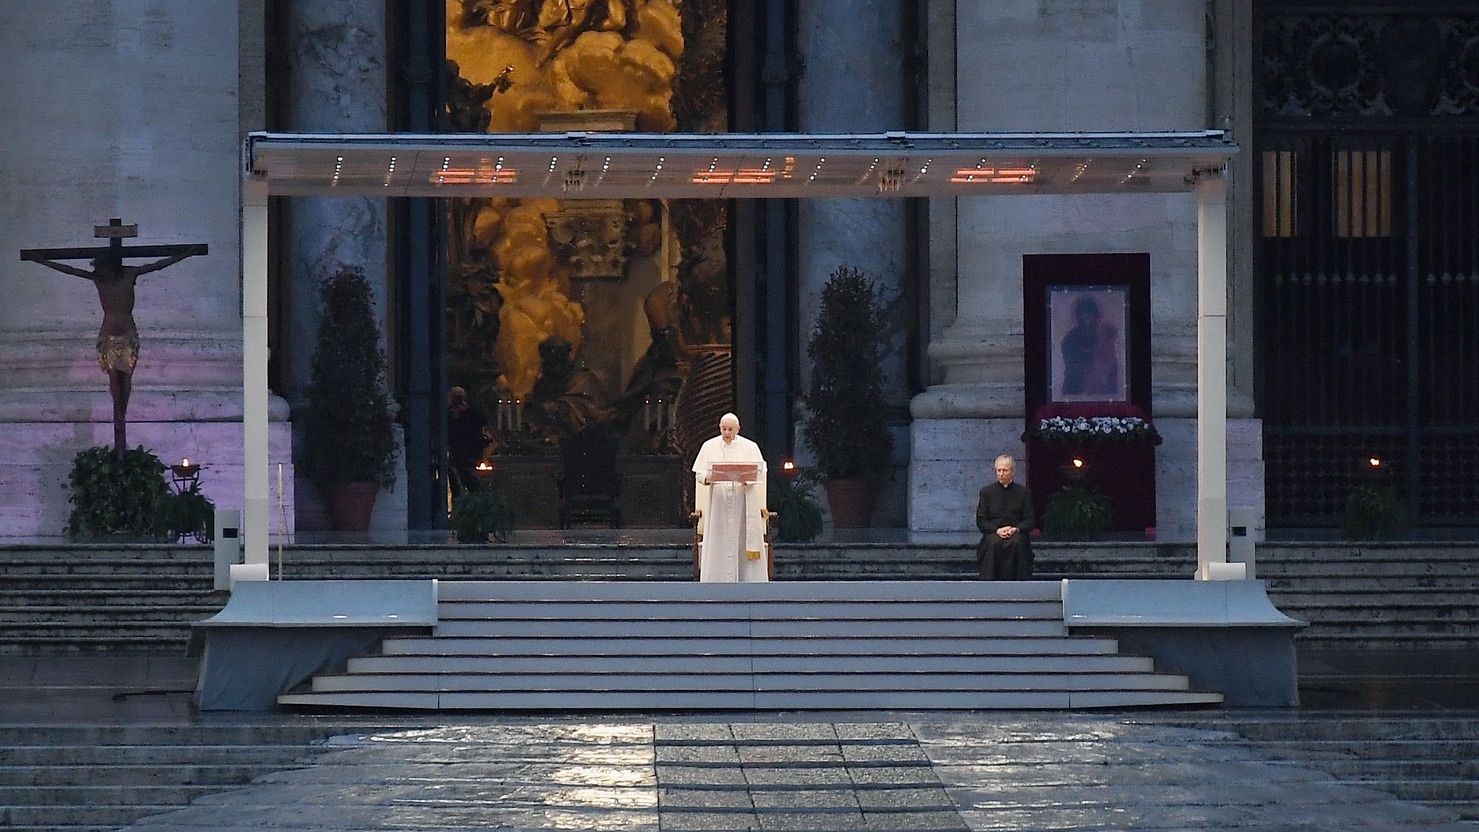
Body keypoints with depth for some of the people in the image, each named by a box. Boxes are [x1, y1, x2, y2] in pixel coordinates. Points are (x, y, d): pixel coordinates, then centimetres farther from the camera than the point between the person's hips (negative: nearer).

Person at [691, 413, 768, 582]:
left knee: (744, 541, -3)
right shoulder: (709, 447, 8)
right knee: (719, 542, -4)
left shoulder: (750, 447, 5)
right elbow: (699, 473, 5)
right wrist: (707, 479, -18)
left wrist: (747, 479, -21)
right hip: (718, 500, 1)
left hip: (744, 500, -1)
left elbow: (759, 473, 0)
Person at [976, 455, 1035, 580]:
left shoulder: (1023, 492, 13)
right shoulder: (986, 492, 14)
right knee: (994, 544, -34)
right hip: (993, 533, 0)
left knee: (1016, 543, -35)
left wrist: (1016, 529, -12)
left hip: (1016, 533, 0)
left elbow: (1029, 521, 9)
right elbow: (980, 521, 8)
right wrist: (997, 530, -10)